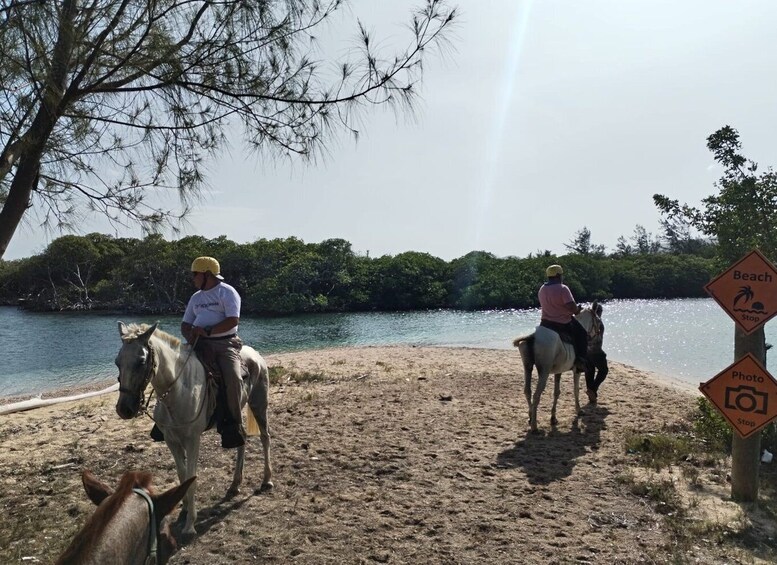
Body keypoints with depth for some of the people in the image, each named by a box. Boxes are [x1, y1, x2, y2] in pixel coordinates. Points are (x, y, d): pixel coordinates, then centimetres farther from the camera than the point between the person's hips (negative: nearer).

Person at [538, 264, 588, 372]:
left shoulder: (542, 289, 6)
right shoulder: (563, 288, -17)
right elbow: (572, 306, -24)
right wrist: (577, 310, -1)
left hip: (545, 323, 6)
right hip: (563, 324, -6)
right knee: (582, 333, 13)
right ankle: (580, 360, 6)